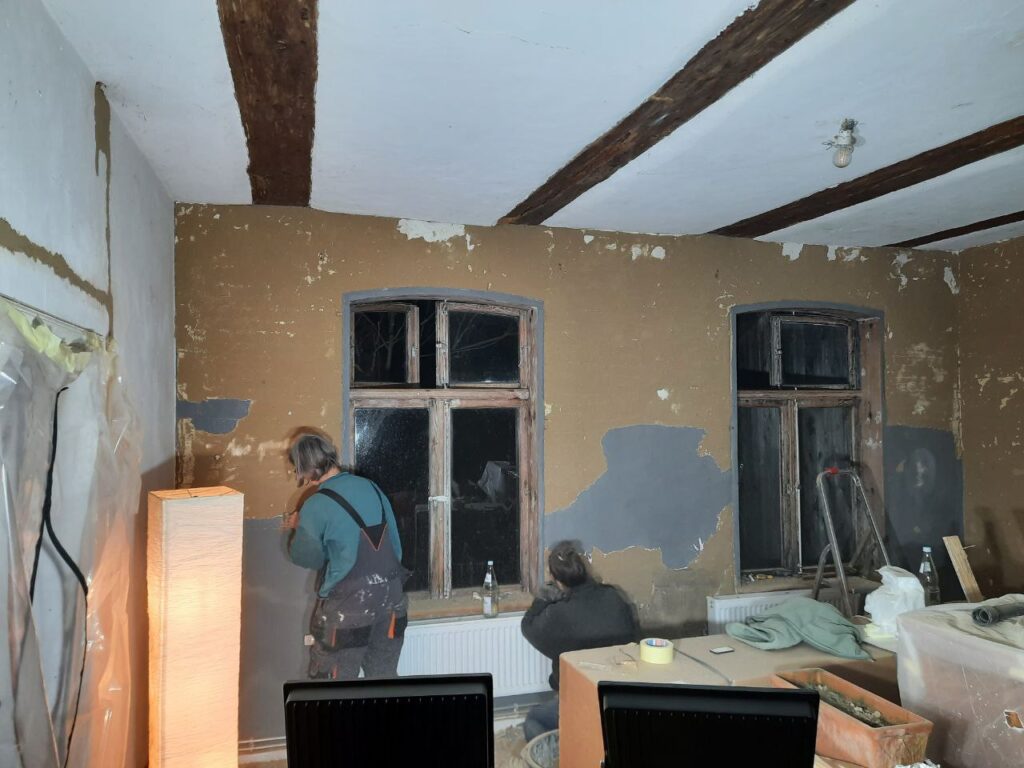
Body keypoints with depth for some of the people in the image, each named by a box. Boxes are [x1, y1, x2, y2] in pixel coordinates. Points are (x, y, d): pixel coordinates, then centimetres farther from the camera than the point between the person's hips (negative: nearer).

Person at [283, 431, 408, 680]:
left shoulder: (316, 506, -14)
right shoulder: (371, 487, 3)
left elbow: (305, 557, 0)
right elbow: (395, 545, 8)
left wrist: (297, 528, 16)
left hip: (347, 606, -6)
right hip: (390, 599, 6)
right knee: (384, 681, 17)